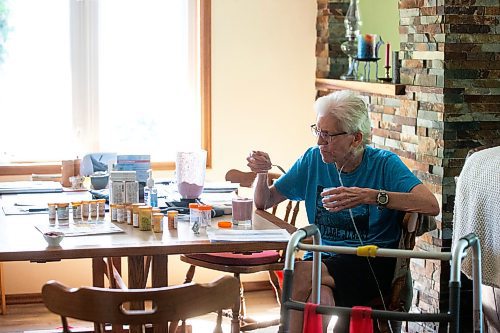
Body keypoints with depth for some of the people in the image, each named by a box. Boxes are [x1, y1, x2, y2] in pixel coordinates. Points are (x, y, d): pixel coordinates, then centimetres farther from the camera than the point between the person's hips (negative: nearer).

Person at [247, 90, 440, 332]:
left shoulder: (384, 164, -3)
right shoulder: (313, 160, 10)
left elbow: (431, 205, -20)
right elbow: (264, 203, 18)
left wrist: (371, 196, -28)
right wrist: (262, 173, -4)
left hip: (370, 264, -3)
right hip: (320, 257, 3)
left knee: (301, 274, -31)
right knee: (321, 296, -34)